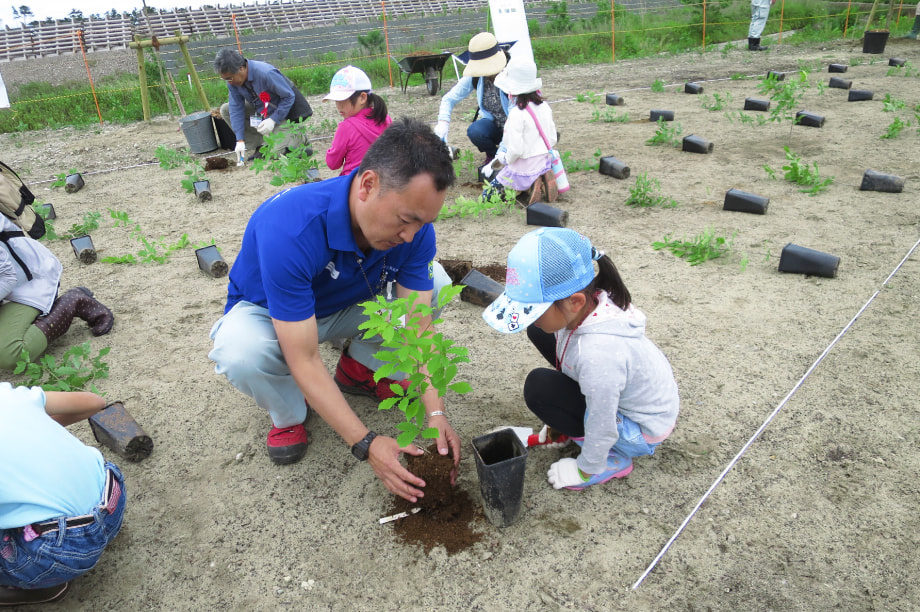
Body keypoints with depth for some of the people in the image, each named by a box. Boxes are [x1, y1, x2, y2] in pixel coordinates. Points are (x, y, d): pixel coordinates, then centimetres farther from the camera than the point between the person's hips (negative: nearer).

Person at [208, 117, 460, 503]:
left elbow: (418, 330, -21)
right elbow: (304, 360, -37)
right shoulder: (288, 228, -41)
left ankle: (358, 368, 7)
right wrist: (365, 444, -37)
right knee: (241, 354, -38)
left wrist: (435, 414, -31)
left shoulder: (414, 224, -24)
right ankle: (289, 413, -2)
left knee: (435, 283, -15)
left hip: (349, 306, 4)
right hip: (268, 312, -4)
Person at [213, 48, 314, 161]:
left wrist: (273, 120, -27)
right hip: (259, 111, 7)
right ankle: (260, 145, -3)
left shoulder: (266, 74, -31)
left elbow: (289, 97, -22)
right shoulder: (233, 81, -11)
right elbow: (236, 108, -9)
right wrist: (240, 140, -17)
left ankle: (300, 139, 9)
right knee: (225, 110, -5)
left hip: (284, 113, -7)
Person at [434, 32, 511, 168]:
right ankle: (492, 155, 2)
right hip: (493, 123, 3)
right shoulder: (475, 77, -10)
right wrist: (443, 122, -26)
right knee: (474, 131, -31)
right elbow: (449, 98, -3)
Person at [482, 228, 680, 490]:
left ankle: (612, 461, -1)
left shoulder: (598, 354, -42)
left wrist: (586, 470, -7)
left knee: (538, 388, -21)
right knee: (539, 332, -2)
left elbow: (602, 429, -28)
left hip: (642, 430, -7)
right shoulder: (583, 307, -19)